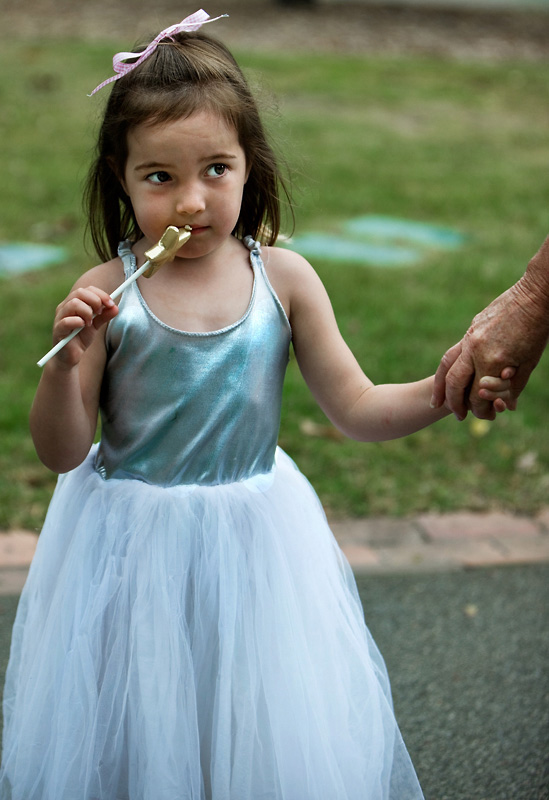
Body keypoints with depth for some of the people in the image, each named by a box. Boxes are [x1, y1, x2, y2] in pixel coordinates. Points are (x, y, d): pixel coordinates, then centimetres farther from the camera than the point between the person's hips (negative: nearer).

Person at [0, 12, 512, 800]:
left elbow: (358, 411, -1)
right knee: (135, 732, 11)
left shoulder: (283, 278, -6)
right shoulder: (106, 293, -11)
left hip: (253, 541, 2)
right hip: (132, 547, -1)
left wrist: (445, 389, -18)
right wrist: (68, 359, -24)